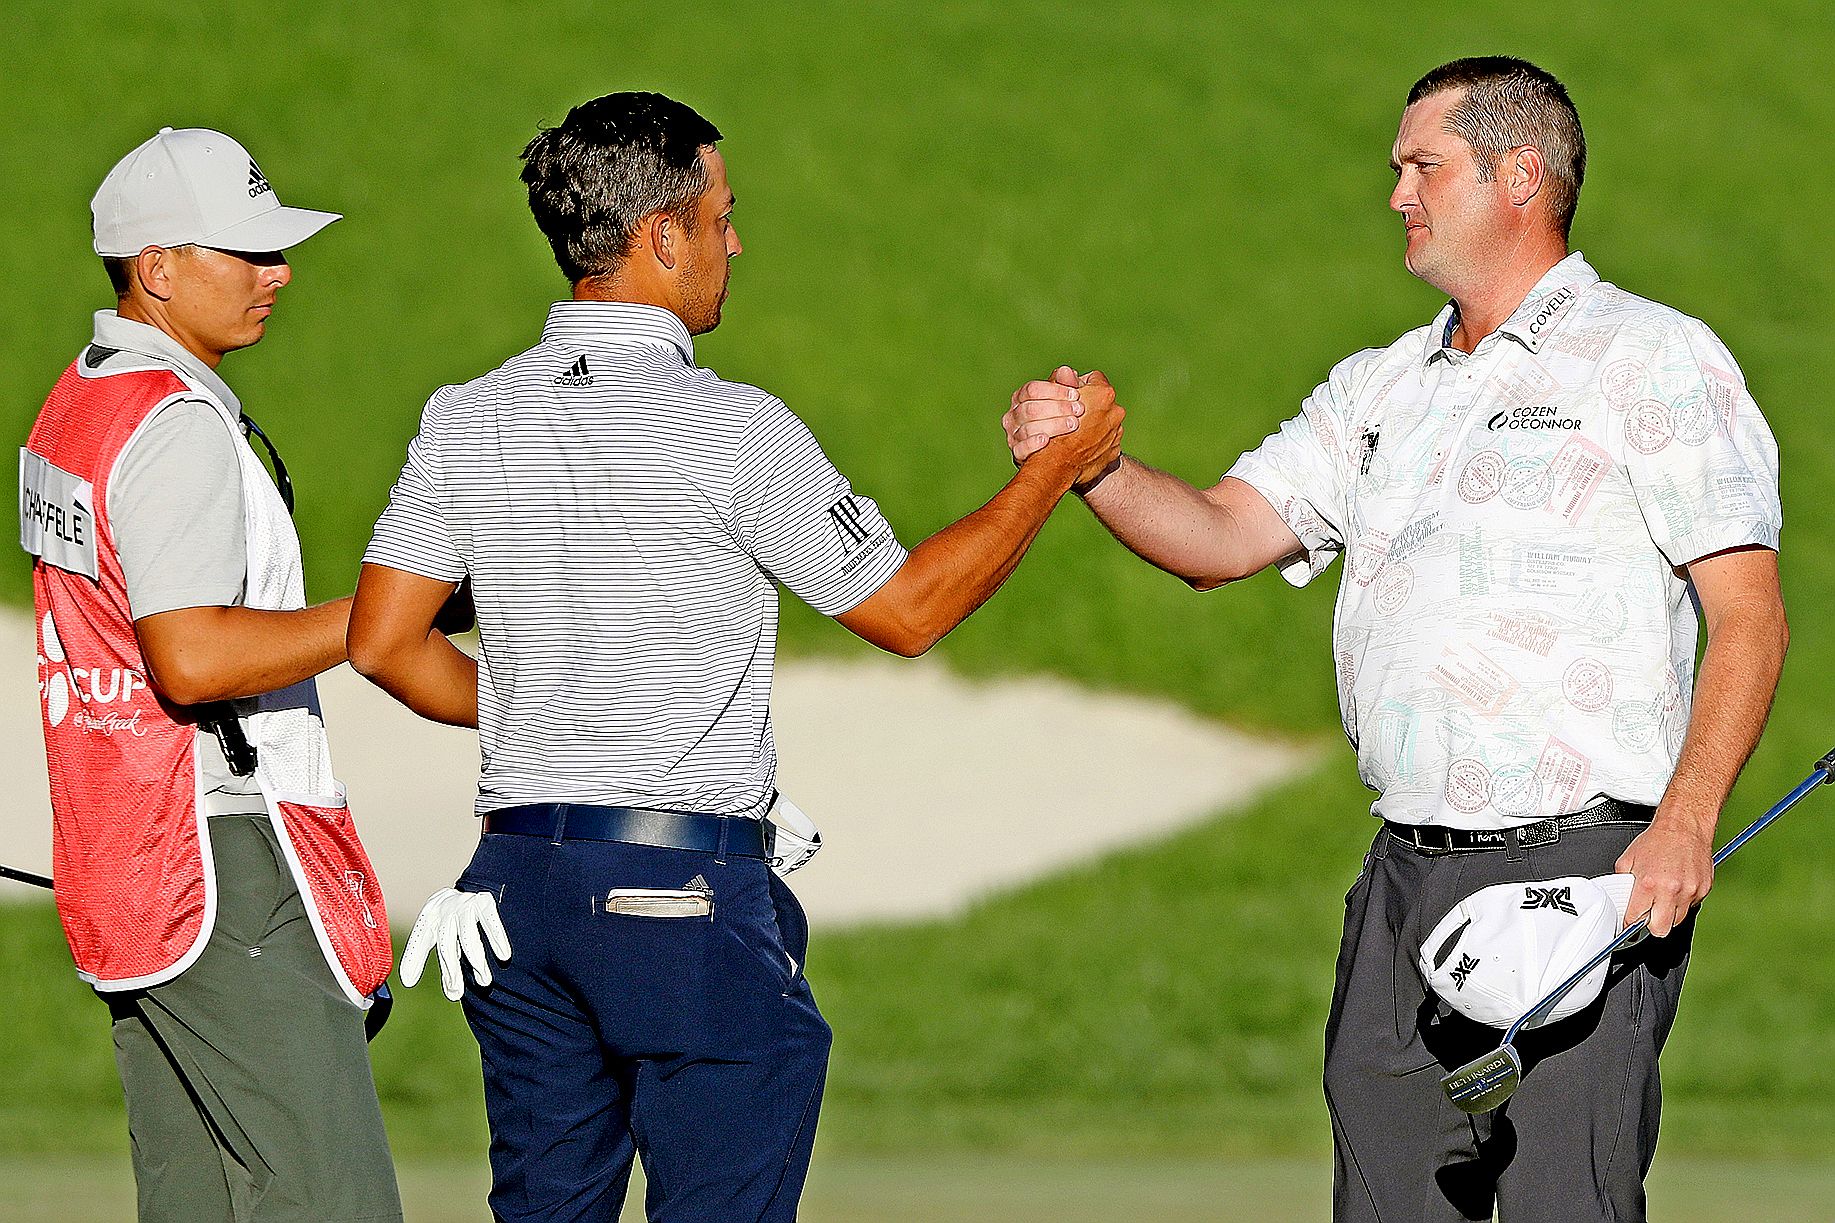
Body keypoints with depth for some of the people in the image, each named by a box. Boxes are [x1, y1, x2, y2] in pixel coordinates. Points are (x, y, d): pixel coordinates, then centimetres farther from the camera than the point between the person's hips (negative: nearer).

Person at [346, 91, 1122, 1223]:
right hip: (691, 894, -6)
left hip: (522, 875, 6)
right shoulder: (735, 430, -11)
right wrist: (1060, 468, 8)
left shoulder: (465, 424, 5)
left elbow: (383, 643, 5)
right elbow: (909, 610, -2)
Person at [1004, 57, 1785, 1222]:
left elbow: (1749, 618, -8)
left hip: (1581, 866, -7)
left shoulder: (1652, 361, -2)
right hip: (1408, 873, 7)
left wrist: (1685, 823, -20)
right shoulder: (1380, 390, 20)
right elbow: (1221, 538, 14)